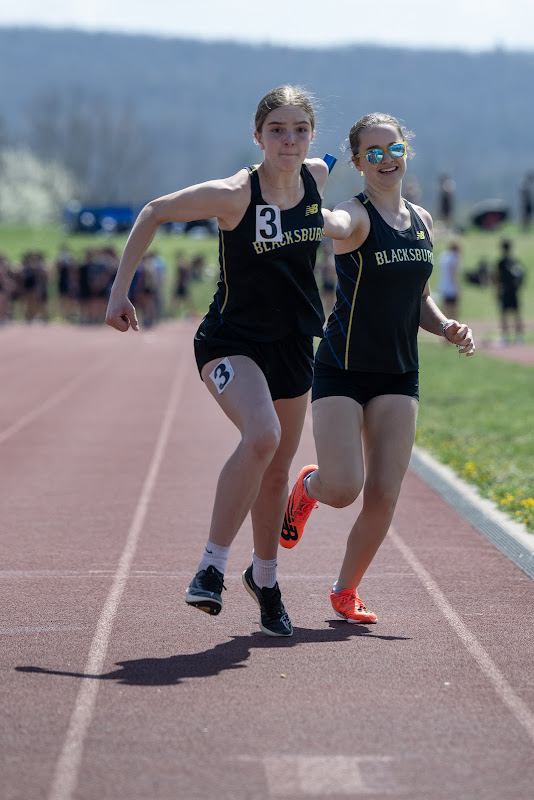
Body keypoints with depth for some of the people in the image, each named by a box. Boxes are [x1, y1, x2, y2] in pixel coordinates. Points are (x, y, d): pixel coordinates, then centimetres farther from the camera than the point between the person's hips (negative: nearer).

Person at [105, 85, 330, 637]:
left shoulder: (316, 177, -3)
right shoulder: (234, 195, -19)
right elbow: (154, 213, -8)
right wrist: (120, 291, -8)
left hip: (292, 343, 6)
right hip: (230, 339, -6)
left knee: (277, 469, 14)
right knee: (262, 435, -31)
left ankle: (264, 578, 36)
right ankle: (212, 567, -21)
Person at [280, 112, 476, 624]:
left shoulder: (421, 221, 11)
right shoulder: (358, 216, -11)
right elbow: (334, 225, -38)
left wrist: (446, 328, 2)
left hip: (399, 375, 5)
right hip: (342, 368, -5)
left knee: (384, 494, -1)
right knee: (342, 489, -14)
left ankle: (346, 591, 19)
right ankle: (307, 487, 24)